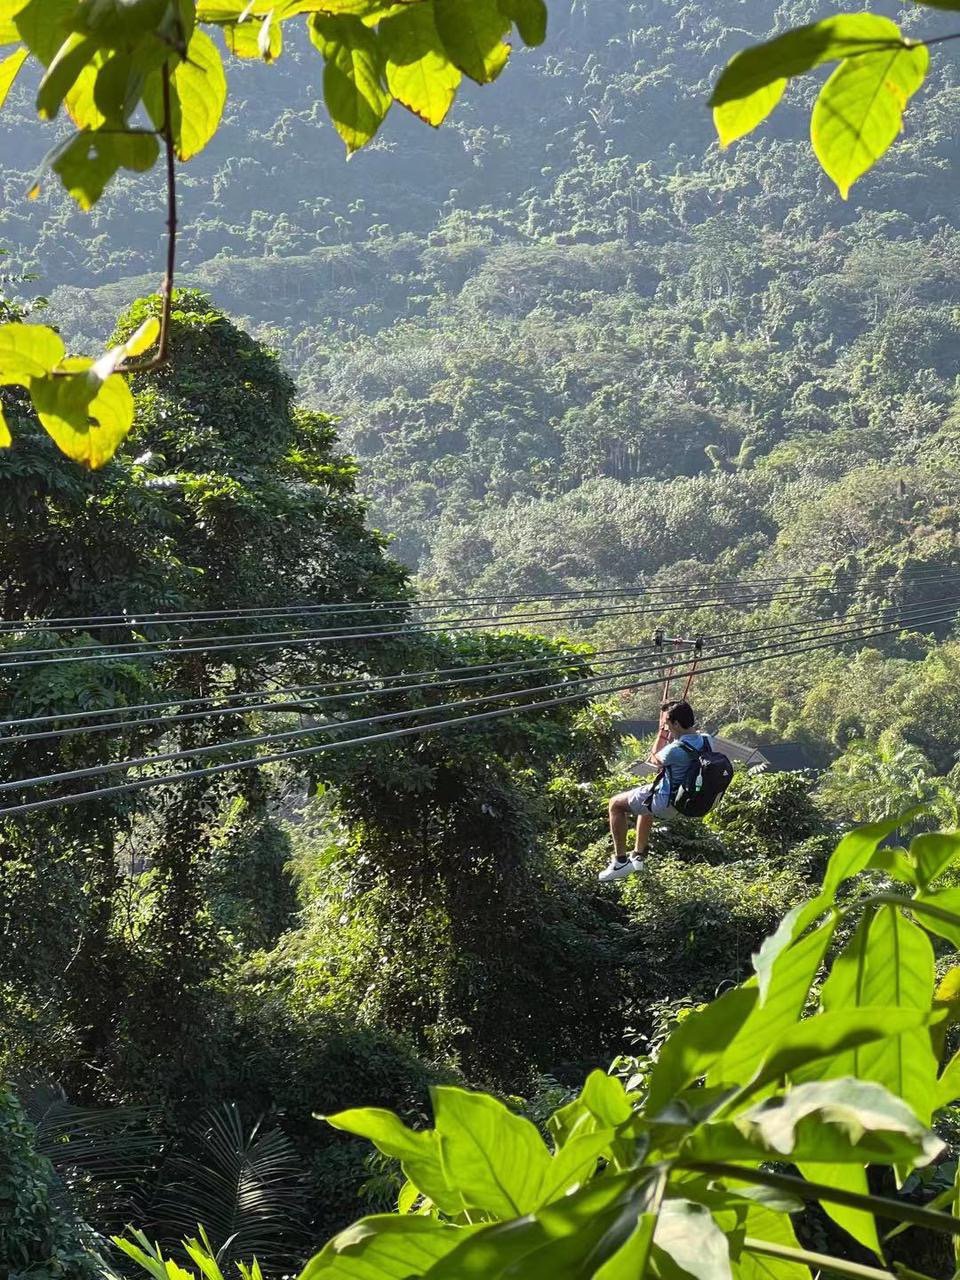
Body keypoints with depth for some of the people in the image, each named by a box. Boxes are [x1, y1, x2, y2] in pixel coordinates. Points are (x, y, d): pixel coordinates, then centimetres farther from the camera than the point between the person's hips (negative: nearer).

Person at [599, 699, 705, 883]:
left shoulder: (676, 750, -32)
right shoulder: (704, 740, -7)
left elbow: (655, 760, -8)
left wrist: (661, 735, 0)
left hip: (666, 803, -9)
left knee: (616, 804, 9)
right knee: (646, 805, 38)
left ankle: (620, 861, 11)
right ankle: (638, 856, 45)